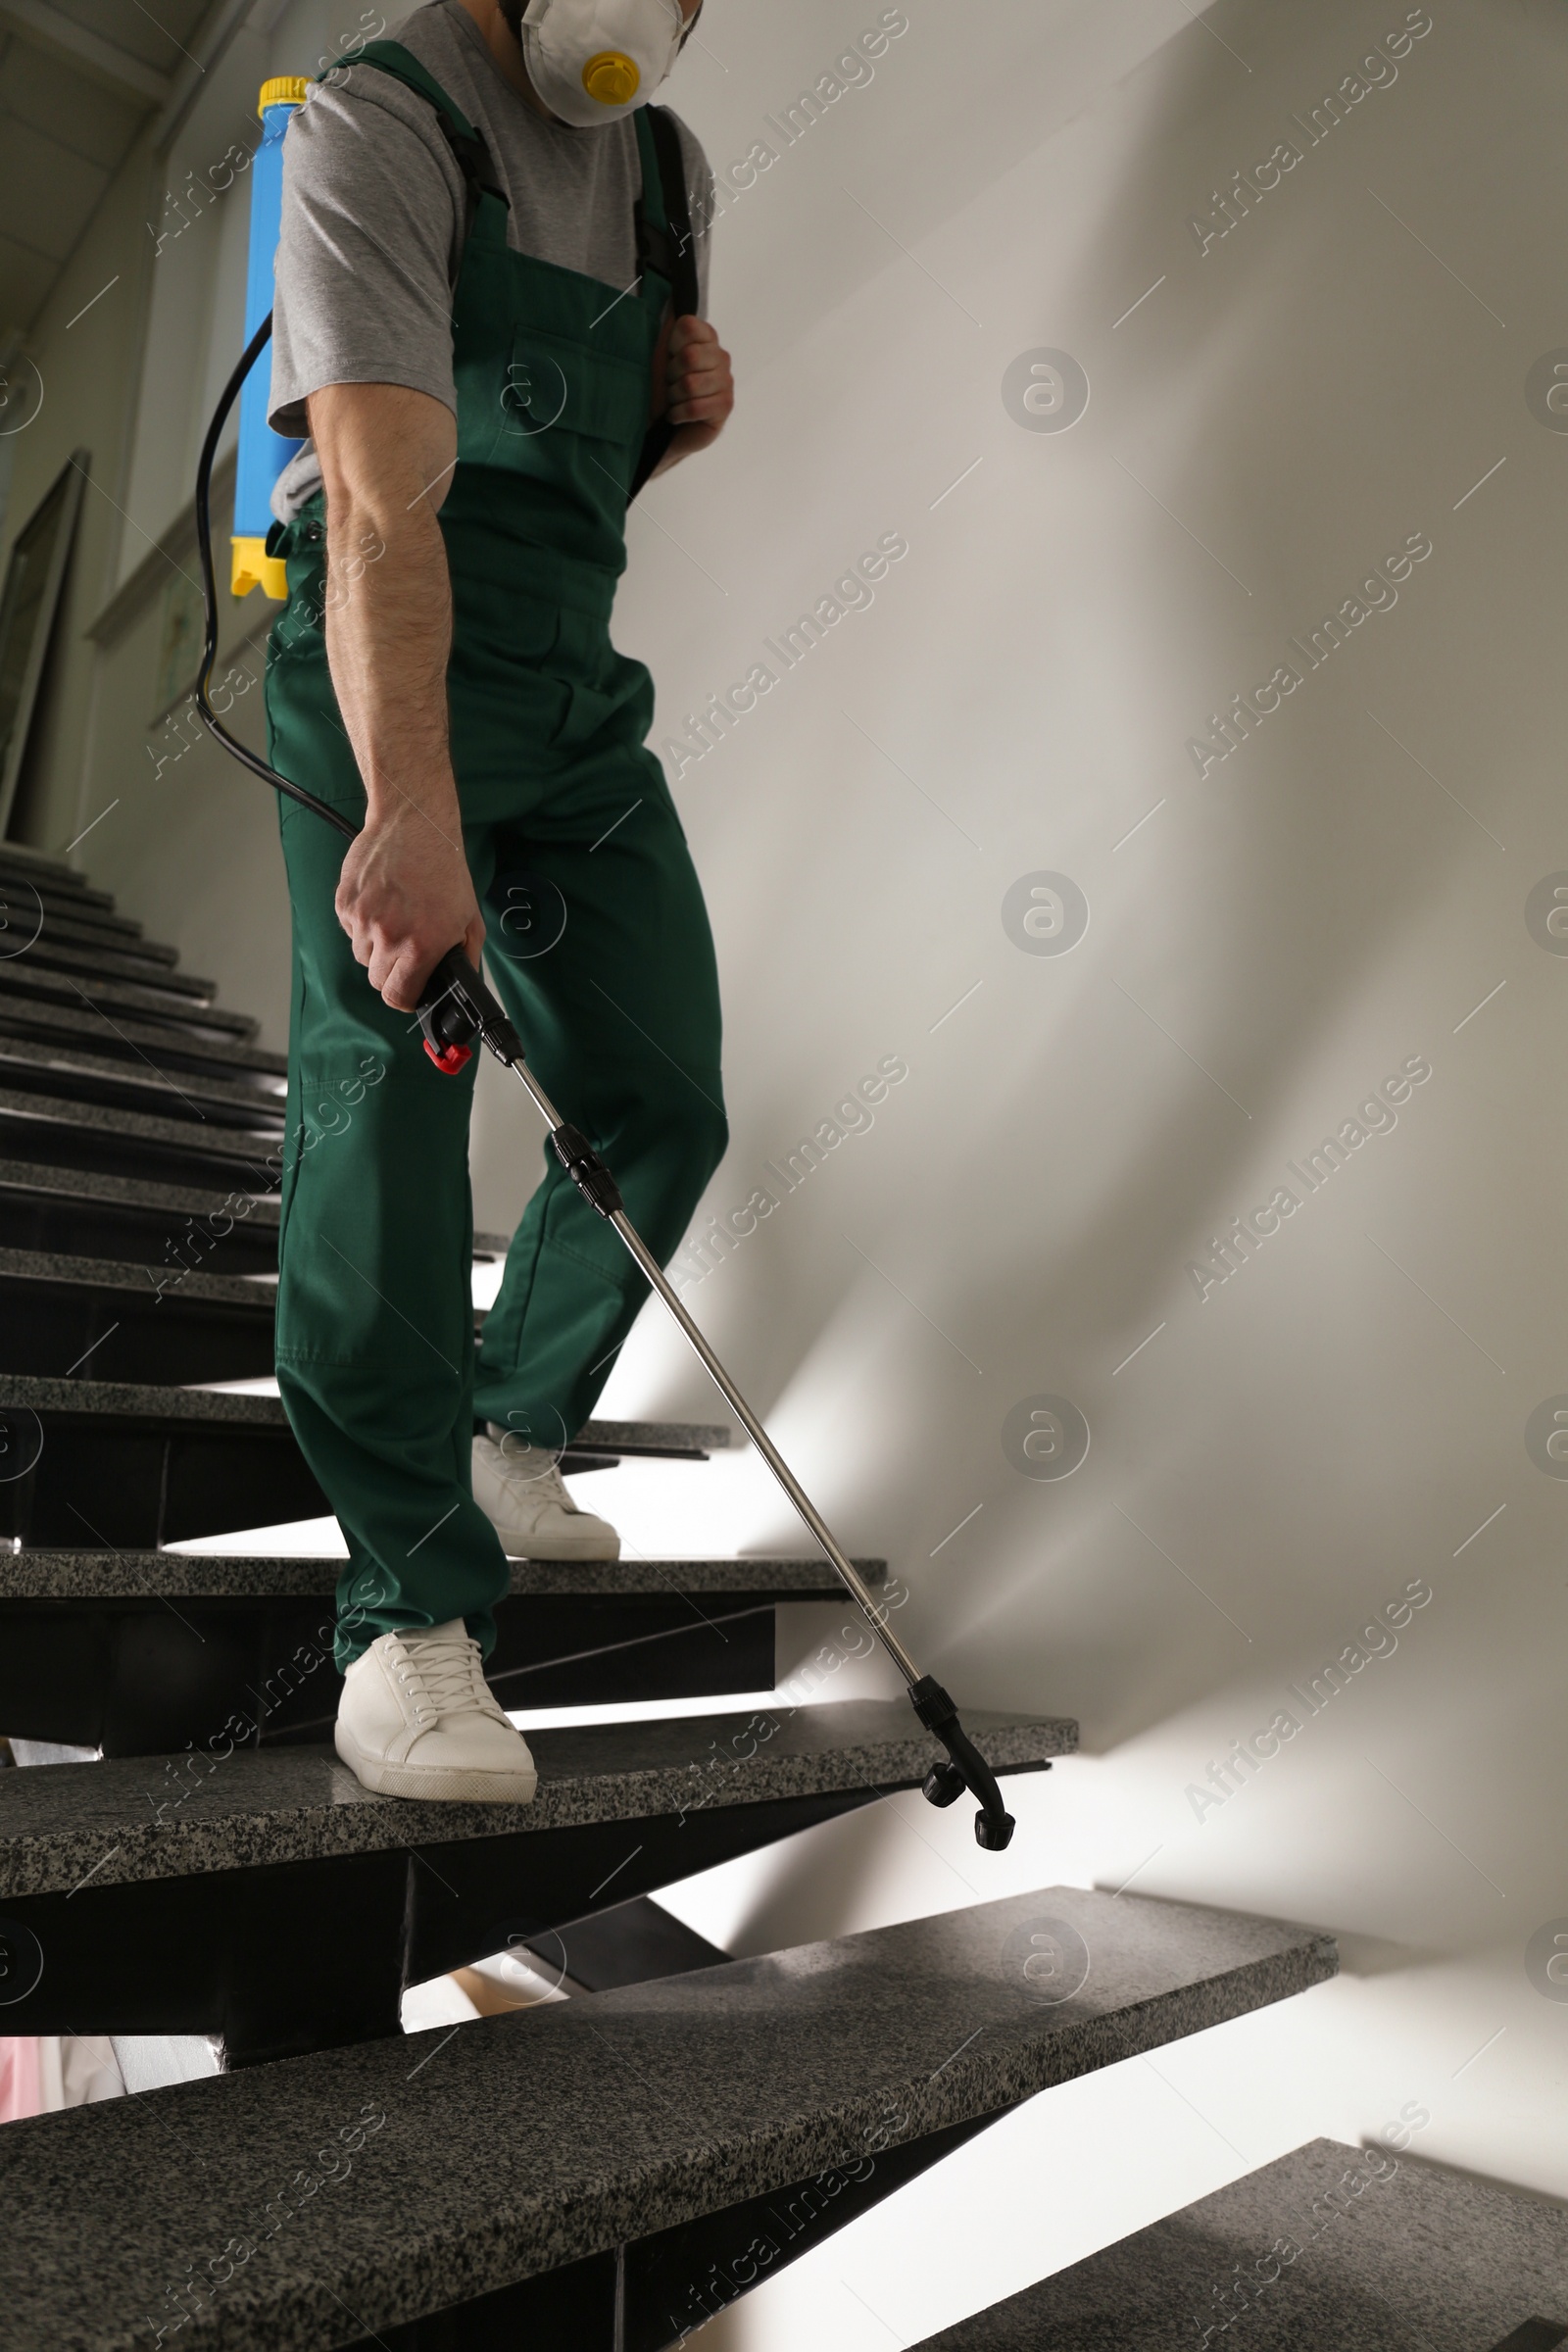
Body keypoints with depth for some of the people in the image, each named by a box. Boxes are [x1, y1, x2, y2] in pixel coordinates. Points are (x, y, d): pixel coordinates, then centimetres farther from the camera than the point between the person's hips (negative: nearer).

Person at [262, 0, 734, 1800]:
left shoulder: (667, 165, 17)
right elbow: (383, 497, -25)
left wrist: (689, 403, 3)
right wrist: (411, 807, -38)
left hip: (578, 682, 7)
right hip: (383, 689, -7)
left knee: (661, 1109, 4)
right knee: (383, 1113, -14)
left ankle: (510, 1441, 27)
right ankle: (409, 1612, -5)